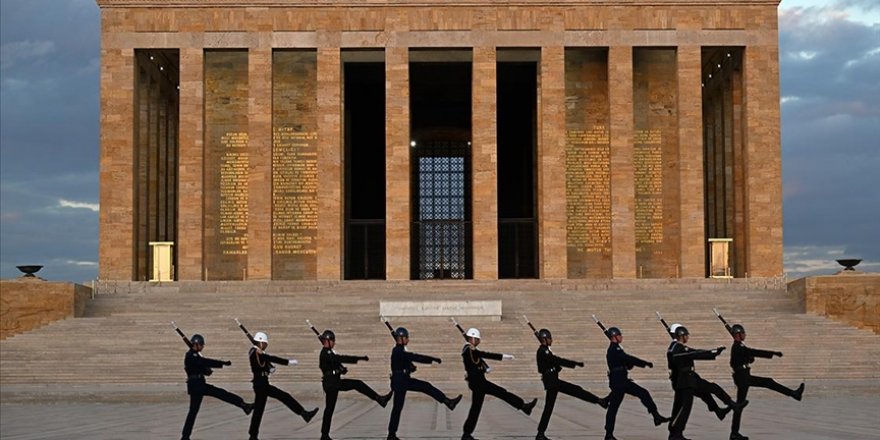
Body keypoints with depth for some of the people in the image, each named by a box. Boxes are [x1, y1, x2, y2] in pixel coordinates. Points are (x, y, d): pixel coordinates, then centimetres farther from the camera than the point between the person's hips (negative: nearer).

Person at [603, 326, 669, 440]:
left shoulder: (616, 349, 17)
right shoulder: (614, 350, -15)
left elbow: (627, 363, 18)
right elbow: (629, 359, -21)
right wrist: (646, 363, -16)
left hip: (623, 381, 10)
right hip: (617, 382, -10)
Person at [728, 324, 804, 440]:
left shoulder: (739, 347, 12)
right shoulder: (737, 347, -19)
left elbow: (750, 357, 19)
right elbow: (755, 352, -24)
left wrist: (750, 357, -5)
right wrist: (773, 353, -22)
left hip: (745, 377, 10)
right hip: (741, 378, -10)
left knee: (769, 382, 12)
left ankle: (793, 393, 19)